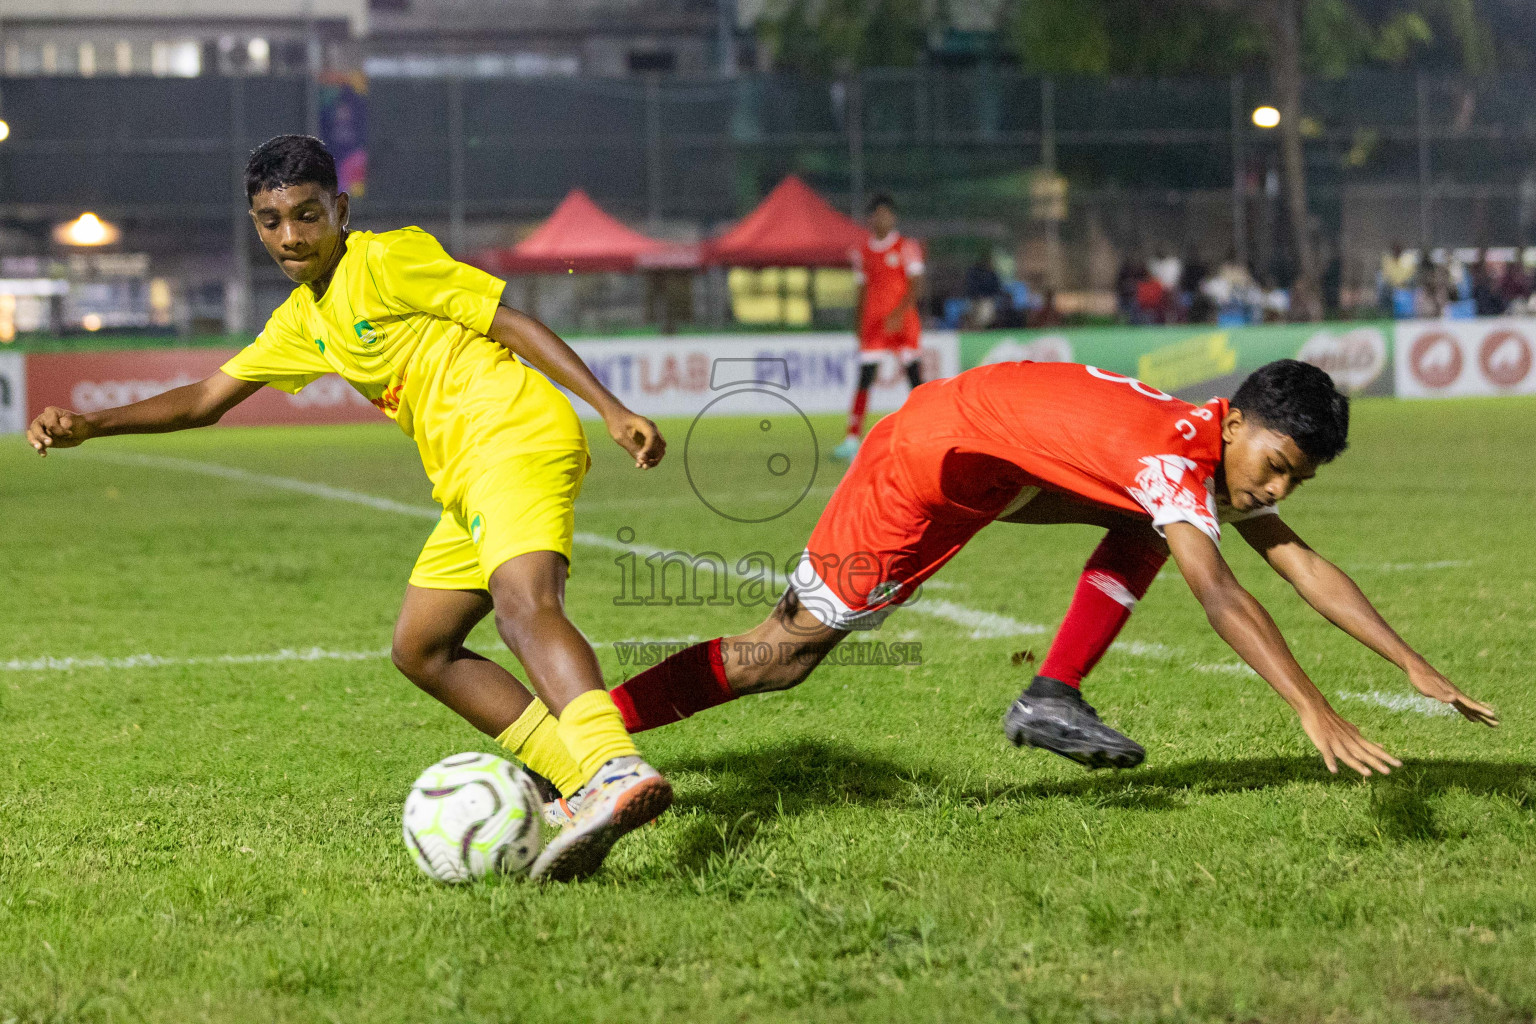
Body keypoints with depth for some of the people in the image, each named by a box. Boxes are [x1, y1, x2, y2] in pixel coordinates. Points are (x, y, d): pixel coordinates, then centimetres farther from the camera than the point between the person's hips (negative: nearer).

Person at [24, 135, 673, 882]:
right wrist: (88, 425, 15)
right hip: (469, 479, 10)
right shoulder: (303, 322, 21)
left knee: (523, 606, -32)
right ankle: (585, 783, 1)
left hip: (514, 437, -10)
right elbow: (206, 399, 26)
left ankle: (617, 772, -55)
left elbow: (512, 322, -6)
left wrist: (611, 409, -13)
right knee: (421, 650, 10)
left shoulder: (387, 258, -3)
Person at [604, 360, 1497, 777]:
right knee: (786, 652, -8)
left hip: (1003, 470, 9)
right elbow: (1219, 594, -42)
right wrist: (1316, 712, -49)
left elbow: (1301, 563, 2)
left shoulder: (1226, 456, -3)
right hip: (934, 452, -9)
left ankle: (1054, 699, -2)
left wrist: (1413, 665, -4)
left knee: (1149, 524, 1)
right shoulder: (1173, 458, -30)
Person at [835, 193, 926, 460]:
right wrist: (859, 326, 12)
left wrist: (898, 314, -19)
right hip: (873, 323, 2)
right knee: (865, 376, -6)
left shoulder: (907, 247, -1)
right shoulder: (862, 253, 10)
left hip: (903, 321, -2)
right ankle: (853, 440, -10)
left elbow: (916, 288, -7)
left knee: (914, 375, -1)